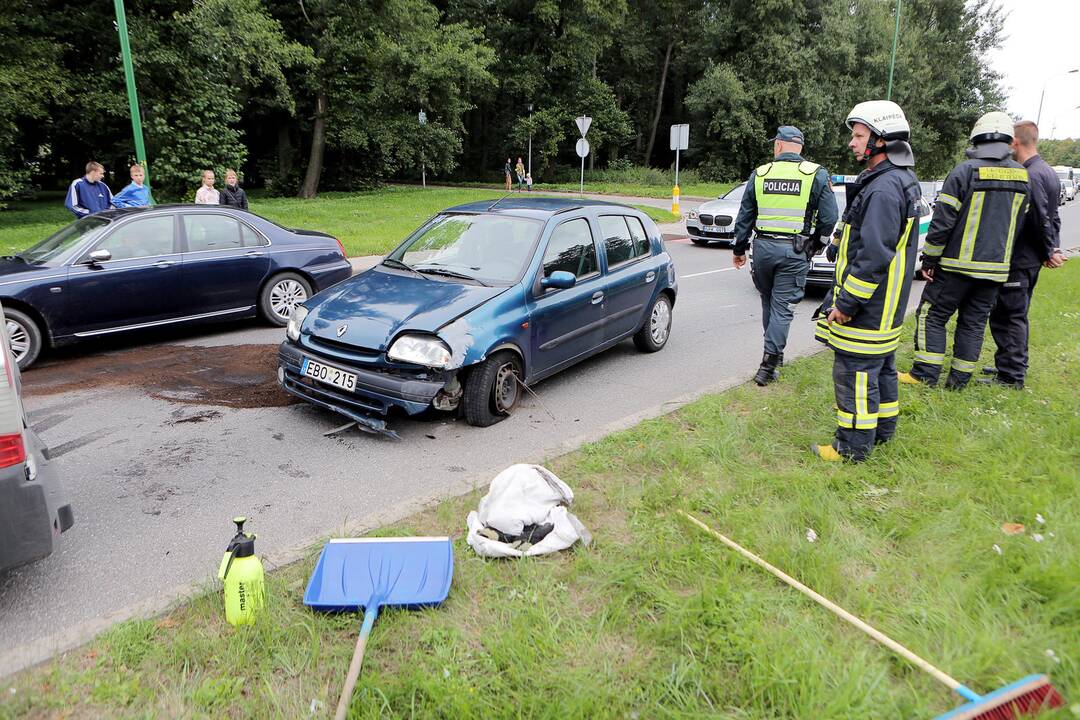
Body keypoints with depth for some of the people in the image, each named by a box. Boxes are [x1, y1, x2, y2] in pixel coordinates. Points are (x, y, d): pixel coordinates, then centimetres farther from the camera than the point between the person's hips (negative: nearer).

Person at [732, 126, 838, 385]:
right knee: (782, 306, 0)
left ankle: (775, 353, 31)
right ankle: (768, 364, -5)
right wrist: (815, 242, 13)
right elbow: (829, 218, -4)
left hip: (763, 247, 2)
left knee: (768, 302, 18)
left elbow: (744, 217, 9)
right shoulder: (817, 174, -1)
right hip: (794, 251, -2)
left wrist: (739, 249, 17)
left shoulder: (759, 174, 5)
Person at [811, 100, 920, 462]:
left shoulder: (883, 189, -21)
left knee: (855, 373, -2)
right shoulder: (902, 181, 14)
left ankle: (853, 447, 8)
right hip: (885, 309, 11)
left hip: (865, 310, -11)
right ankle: (882, 429, 35)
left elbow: (874, 256, -27)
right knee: (881, 367, 21)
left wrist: (845, 303, -21)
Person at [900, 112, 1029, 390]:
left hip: (958, 265, -5)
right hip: (996, 268, 6)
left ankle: (925, 374, 3)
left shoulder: (965, 172, -12)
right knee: (974, 323, 11)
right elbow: (1017, 225, 14)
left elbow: (942, 222, -13)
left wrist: (929, 259, -6)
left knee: (932, 315, 4)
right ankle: (959, 379, 16)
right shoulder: (1022, 176, 7)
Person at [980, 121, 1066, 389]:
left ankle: (1011, 376, 1)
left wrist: (1049, 251, -7)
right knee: (1016, 316, 19)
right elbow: (1051, 218, 17)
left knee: (1008, 316, -4)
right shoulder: (1048, 173, 14)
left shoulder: (1030, 176, -19)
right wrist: (1053, 248, 11)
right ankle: (1012, 365, 30)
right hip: (1031, 259, 10)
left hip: (1018, 260, -10)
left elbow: (1040, 219, -20)